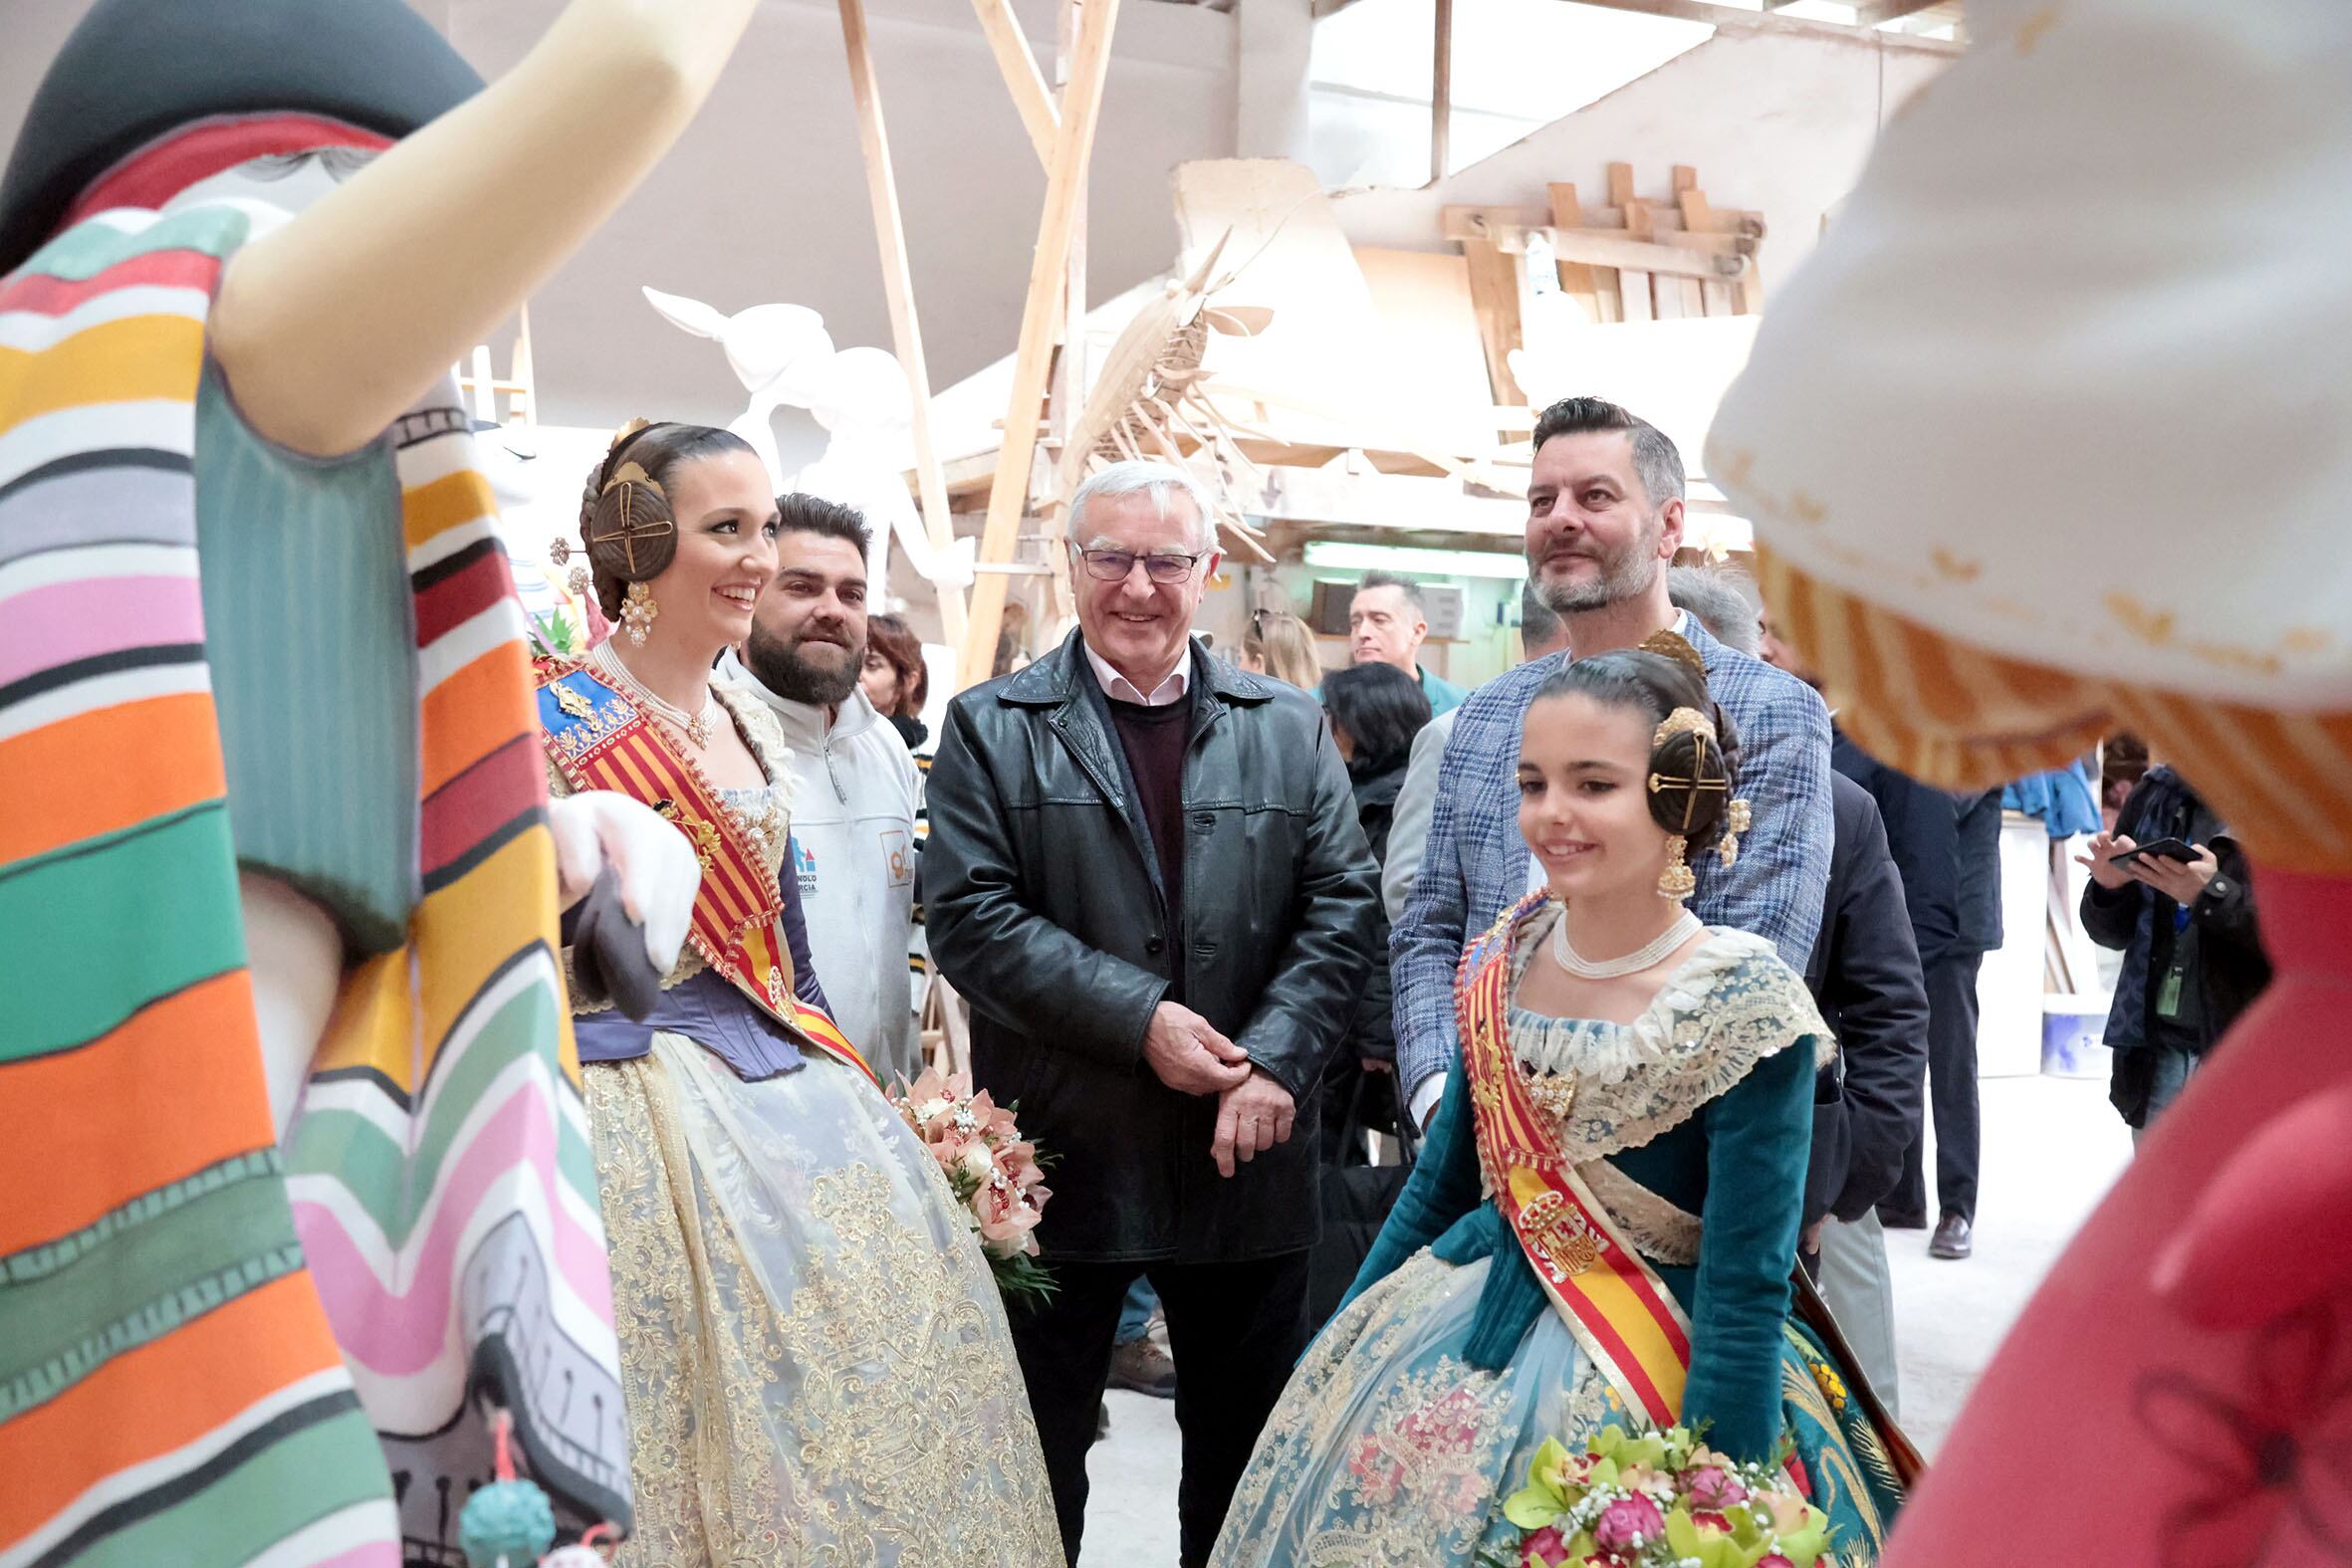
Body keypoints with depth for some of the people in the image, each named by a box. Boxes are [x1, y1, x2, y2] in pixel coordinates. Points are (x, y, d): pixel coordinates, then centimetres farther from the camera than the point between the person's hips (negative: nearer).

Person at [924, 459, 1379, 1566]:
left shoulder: (1289, 728, 8)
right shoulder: (991, 728, 0)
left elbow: (1341, 905, 1)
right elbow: (970, 915, -9)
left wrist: (1275, 1058, -13)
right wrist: (1139, 1019, -17)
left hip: (1244, 1153, 2)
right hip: (1060, 1153, -2)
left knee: (1245, 1451, 16)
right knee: (1036, 1447, 13)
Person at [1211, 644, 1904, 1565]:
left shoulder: (1745, 1008, -19)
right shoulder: (1505, 955, -2)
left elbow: (1745, 1293, -18)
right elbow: (1440, 1185, 8)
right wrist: (1333, 1357, 13)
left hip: (1646, 1392, -6)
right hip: (1448, 1360, 6)